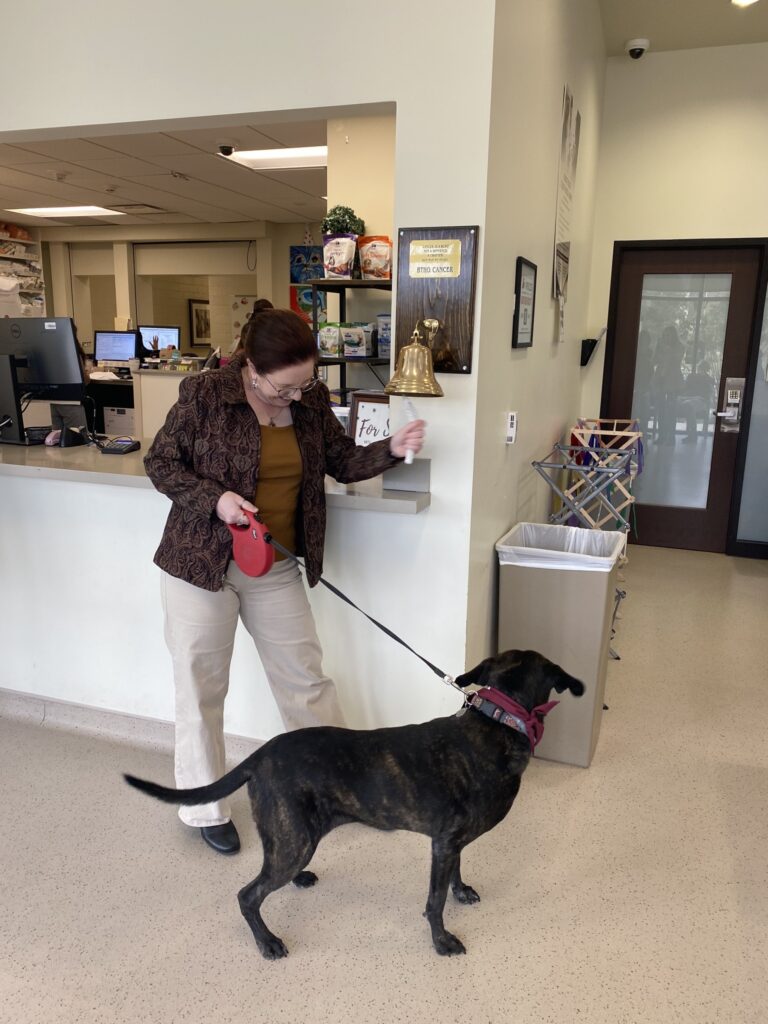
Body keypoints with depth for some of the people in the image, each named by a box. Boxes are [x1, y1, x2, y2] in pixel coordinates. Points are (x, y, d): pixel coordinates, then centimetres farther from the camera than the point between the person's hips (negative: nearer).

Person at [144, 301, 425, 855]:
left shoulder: (312, 399, -2)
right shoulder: (205, 394, -14)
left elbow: (343, 461, 7)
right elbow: (160, 463, -6)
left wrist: (391, 450, -12)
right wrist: (214, 498, -21)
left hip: (277, 568, 3)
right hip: (202, 562, -3)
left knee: (307, 680, 12)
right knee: (202, 688, 9)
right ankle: (207, 809, 30)